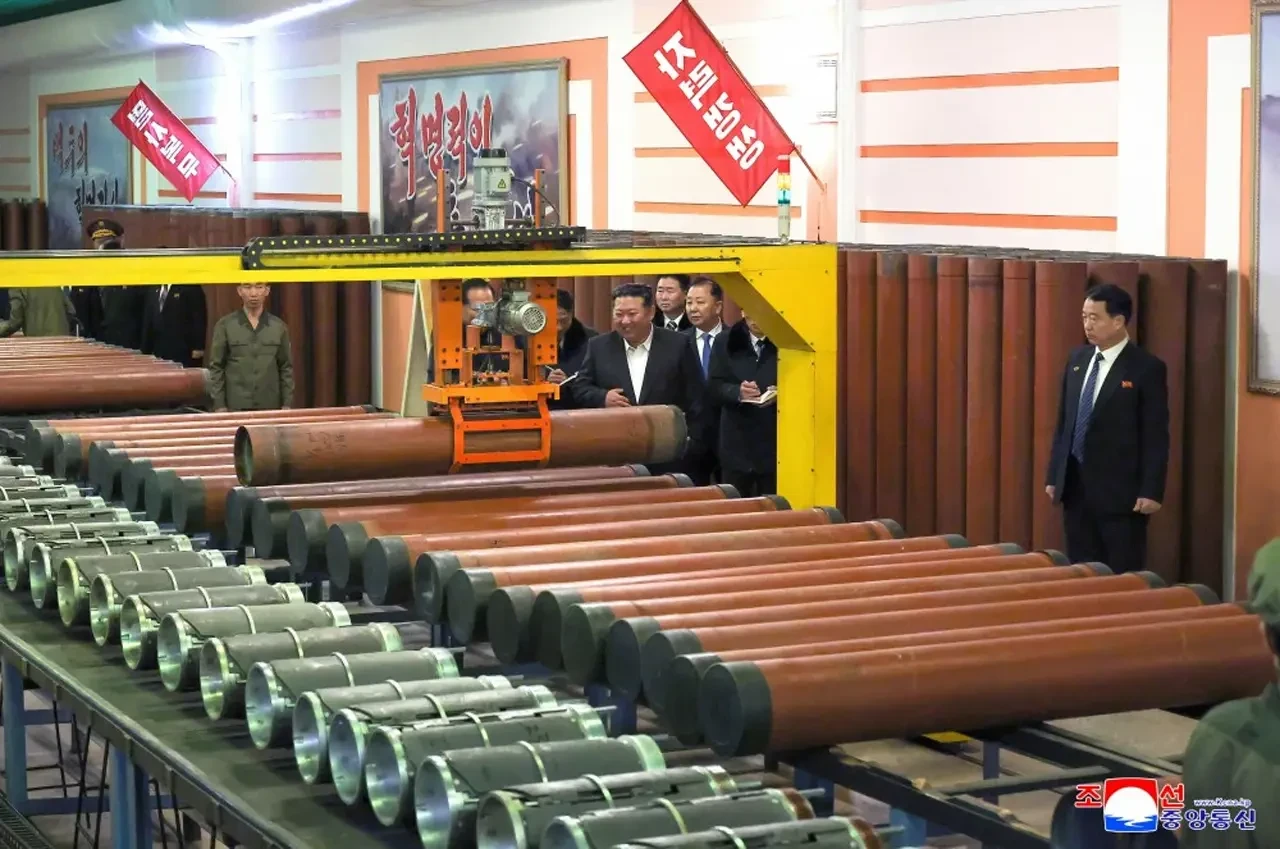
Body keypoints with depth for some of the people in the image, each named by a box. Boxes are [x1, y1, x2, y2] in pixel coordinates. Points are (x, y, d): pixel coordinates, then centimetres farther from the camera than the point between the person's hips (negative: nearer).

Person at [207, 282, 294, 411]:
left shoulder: (278, 326, 6)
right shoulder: (225, 325, 1)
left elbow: (286, 368, 9)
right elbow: (216, 368, 1)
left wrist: (287, 404, 3)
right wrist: (219, 406, -5)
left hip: (270, 406, 2)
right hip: (236, 407, -2)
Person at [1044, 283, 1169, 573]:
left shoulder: (1147, 368, -8)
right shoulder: (1078, 360, 10)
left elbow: (1156, 435, -9)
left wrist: (1151, 491, -14)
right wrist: (1054, 476, 12)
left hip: (1120, 490, -6)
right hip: (1075, 487, 6)